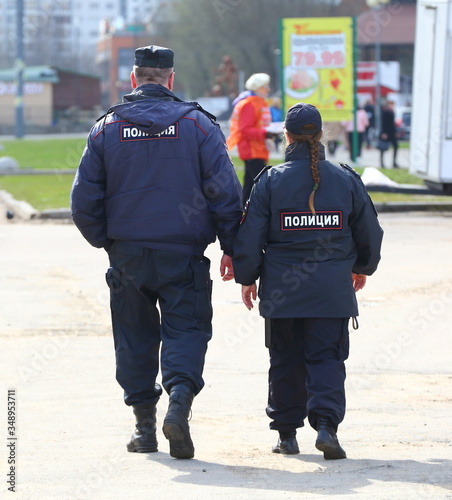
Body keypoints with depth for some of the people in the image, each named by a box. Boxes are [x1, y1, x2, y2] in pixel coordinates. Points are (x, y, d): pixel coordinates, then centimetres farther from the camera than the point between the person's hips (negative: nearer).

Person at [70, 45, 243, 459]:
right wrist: (230, 247, 4)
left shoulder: (107, 128, 2)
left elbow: (85, 199, 2)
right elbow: (224, 190, -5)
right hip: (184, 253, -2)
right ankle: (180, 398, -23)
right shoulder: (197, 124, -2)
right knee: (186, 329, 2)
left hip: (127, 252, 2)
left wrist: (105, 240, 17)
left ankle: (144, 423, 14)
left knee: (135, 336, 12)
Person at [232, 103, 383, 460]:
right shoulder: (346, 179, 1)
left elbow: (250, 235, -2)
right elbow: (369, 232, 11)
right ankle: (326, 423, -17)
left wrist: (247, 278, 12)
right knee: (327, 357, 2)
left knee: (286, 360, 11)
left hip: (282, 292, 0)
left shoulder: (271, 180, -4)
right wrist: (362, 267, 29)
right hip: (332, 291, 0)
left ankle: (287, 432, 15)